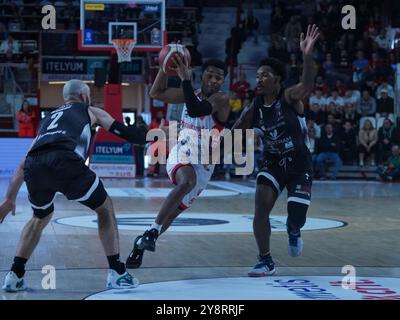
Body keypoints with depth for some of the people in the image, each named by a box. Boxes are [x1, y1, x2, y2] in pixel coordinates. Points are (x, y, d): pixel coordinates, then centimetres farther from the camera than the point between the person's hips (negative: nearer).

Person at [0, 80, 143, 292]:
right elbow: (127, 134, 27)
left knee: (41, 218, 32)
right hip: (65, 162, -4)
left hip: (34, 166, 5)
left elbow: (23, 164, 38)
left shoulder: (49, 117, 40)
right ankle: (117, 274, 15)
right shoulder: (90, 111, 29)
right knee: (105, 209, 18)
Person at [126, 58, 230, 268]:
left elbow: (195, 110, -29)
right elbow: (156, 93, 10)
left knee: (173, 212, 4)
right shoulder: (193, 94, 7)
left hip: (202, 165, -1)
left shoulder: (221, 99, -11)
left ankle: (141, 244, 24)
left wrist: (186, 79, -28)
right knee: (187, 181, -35)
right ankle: (153, 230, -34)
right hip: (180, 156, 1)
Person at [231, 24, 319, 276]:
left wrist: (307, 55, -56)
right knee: (261, 206, -15)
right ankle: (265, 262, -1)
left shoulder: (290, 97, -17)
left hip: (300, 163, -4)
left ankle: (293, 230, 31)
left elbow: (307, 85, -39)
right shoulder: (255, 108, -3)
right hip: (274, 163, 4)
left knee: (297, 216, -10)